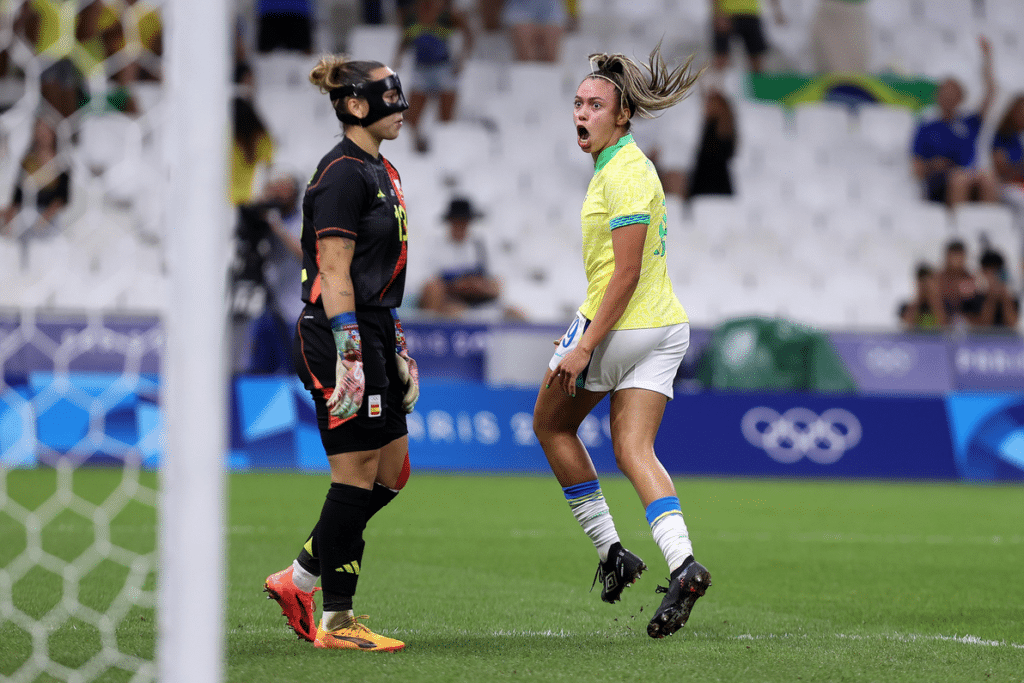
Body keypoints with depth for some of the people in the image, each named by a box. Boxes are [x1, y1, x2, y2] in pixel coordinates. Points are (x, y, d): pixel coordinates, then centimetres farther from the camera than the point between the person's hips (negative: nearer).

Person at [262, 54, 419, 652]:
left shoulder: (382, 172, 16)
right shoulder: (343, 175, -13)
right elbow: (334, 275, -18)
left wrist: (395, 345, 22)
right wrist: (348, 354, -22)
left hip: (374, 334, 10)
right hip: (343, 336, -10)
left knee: (392, 473, 12)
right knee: (356, 480, -5)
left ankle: (299, 581, 19)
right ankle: (336, 621, 3)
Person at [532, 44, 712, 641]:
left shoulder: (624, 174, -17)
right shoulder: (623, 164, 14)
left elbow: (625, 274, -22)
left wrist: (584, 347, -22)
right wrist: (587, 330, 28)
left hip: (621, 325, -9)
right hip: (664, 327, 9)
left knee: (552, 424, 11)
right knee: (634, 451, 2)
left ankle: (610, 550, 9)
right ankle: (683, 564, -16)